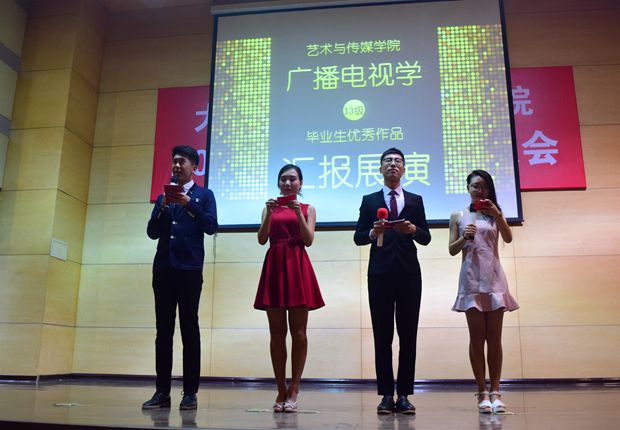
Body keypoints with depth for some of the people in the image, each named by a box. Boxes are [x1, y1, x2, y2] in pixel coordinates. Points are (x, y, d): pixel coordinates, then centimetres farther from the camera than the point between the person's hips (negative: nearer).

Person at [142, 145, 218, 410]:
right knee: (163, 330, 3)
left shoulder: (204, 195, 10)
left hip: (189, 268, -4)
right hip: (163, 268, 4)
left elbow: (211, 226, -4)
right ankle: (162, 391, 8)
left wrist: (189, 204, -11)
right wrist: (163, 208, -2)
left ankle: (190, 393, 2)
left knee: (189, 329, -2)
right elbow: (152, 233, 12)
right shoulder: (163, 197, 20)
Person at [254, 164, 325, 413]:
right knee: (277, 333, 2)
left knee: (298, 332, -2)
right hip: (274, 266, 2)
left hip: (297, 266, -2)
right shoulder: (270, 208, 15)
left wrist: (298, 213, -11)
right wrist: (269, 213, -9)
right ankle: (281, 391, 10)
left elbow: (309, 240, -2)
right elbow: (262, 239, 2)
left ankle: (293, 391, 4)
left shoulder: (307, 209, 11)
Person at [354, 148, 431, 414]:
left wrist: (413, 229, -13)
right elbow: (358, 237, 5)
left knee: (408, 335, 2)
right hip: (380, 273, -1)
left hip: (409, 273, 1)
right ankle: (386, 394, 6)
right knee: (382, 336, 0)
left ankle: (404, 395, 8)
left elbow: (426, 238, 8)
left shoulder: (415, 200, 14)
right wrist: (373, 232, -15)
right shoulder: (369, 200, 11)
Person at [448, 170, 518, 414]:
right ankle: (482, 393, 2)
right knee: (477, 337, -2)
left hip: (493, 277, 1)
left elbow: (508, 238, -5)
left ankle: (495, 392, 3)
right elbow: (452, 250, 6)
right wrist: (464, 238, -13)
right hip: (471, 278, -1)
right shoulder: (458, 216, 10)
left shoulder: (495, 214, 12)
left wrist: (497, 215, -19)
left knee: (494, 337, 0)